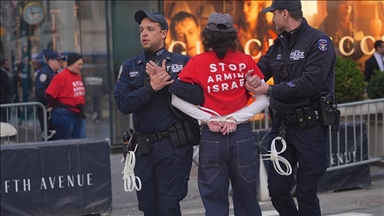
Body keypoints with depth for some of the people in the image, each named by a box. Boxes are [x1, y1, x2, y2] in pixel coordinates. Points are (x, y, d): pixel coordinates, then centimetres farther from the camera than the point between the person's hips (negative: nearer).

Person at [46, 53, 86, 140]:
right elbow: (50, 95, -14)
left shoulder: (78, 75, 10)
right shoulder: (61, 77, -14)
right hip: (65, 115, -7)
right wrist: (53, 106, -2)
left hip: (78, 115, 7)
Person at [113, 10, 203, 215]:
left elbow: (199, 96, -14)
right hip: (144, 146, 4)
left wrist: (168, 79, -18)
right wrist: (151, 87, -17)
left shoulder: (183, 63, 1)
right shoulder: (129, 67, 9)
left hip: (174, 144, -4)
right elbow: (123, 104, -5)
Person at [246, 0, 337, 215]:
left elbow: (310, 83, -21)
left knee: (306, 193, 0)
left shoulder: (318, 41, -10)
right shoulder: (279, 45, 13)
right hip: (282, 126, 7)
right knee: (277, 189, 9)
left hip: (310, 127, -7)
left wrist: (270, 90, -16)